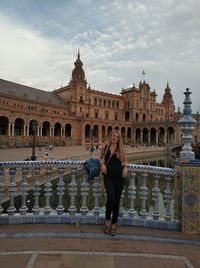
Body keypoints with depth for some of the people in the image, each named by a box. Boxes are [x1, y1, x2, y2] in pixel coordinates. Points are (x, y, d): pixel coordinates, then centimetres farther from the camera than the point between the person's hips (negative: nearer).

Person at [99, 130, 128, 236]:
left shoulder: (121, 149, 7)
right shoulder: (104, 147, 5)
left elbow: (125, 160, 18)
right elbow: (100, 158, 16)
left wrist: (125, 167, -2)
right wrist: (102, 164, -4)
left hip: (119, 176, 2)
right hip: (108, 176, -1)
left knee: (117, 200, 6)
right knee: (111, 198, -16)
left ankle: (114, 224, 25)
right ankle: (107, 220, 13)